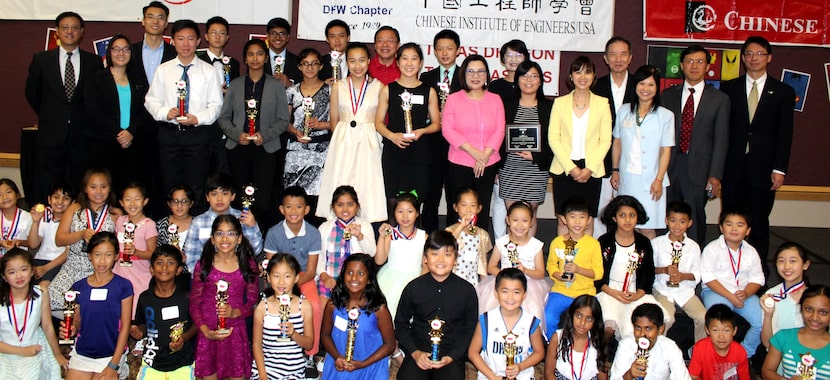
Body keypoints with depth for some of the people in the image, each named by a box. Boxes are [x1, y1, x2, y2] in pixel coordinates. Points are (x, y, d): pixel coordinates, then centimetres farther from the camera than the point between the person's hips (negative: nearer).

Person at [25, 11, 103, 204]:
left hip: (82, 134, 0)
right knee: (46, 188, 1)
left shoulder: (94, 61, 3)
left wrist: (87, 119, 7)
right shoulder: (41, 59, 5)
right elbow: (31, 93, 14)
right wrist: (48, 116, 14)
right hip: (51, 133, 0)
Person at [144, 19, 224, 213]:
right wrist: (165, 113, -13)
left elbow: (216, 105, 1)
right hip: (169, 133, 2)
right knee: (170, 187, 7)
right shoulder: (163, 70, 7)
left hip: (198, 133, -1)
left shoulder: (209, 71, 3)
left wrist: (198, 118, -16)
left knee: (196, 188, 3)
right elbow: (151, 101, 7)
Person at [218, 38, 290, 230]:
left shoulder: (276, 86, 7)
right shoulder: (235, 85, 11)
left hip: (265, 148, -2)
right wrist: (237, 134, -9)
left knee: (263, 202, -12)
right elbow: (223, 117, 9)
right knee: (240, 200, 4)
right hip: (238, 148, 2)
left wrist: (265, 135, -12)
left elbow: (283, 120, 4)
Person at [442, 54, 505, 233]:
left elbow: (500, 131, 2)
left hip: (487, 165, 2)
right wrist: (473, 151, -15)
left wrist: (485, 155, -13)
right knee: (457, 211, 1)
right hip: (459, 164, -1)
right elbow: (447, 129, -6)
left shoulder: (495, 99, 8)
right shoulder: (453, 99, 3)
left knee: (482, 211, 6)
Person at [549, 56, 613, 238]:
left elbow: (605, 140, 1)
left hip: (591, 170, 0)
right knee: (564, 220, 3)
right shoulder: (560, 102, 6)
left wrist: (590, 168, -10)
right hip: (564, 168, 0)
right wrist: (571, 168, -11)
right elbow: (553, 138, -1)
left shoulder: (602, 103, 6)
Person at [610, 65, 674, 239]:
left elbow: (666, 150, -2)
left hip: (650, 180, -3)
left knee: (647, 228, -4)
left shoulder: (665, 116, -2)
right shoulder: (624, 111, 6)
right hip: (626, 177, 3)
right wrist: (615, 170, 8)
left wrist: (659, 180, -8)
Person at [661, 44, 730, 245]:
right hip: (670, 165, 2)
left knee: (695, 219, 5)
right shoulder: (668, 95, 7)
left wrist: (715, 175, -8)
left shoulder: (719, 99, 2)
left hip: (698, 168, -2)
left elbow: (720, 140, -1)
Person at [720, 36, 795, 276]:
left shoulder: (783, 92, 5)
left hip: (763, 169, -1)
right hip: (733, 167, 1)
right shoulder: (729, 88, 7)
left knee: (759, 223, 4)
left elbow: (785, 133, 2)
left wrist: (779, 169, -6)